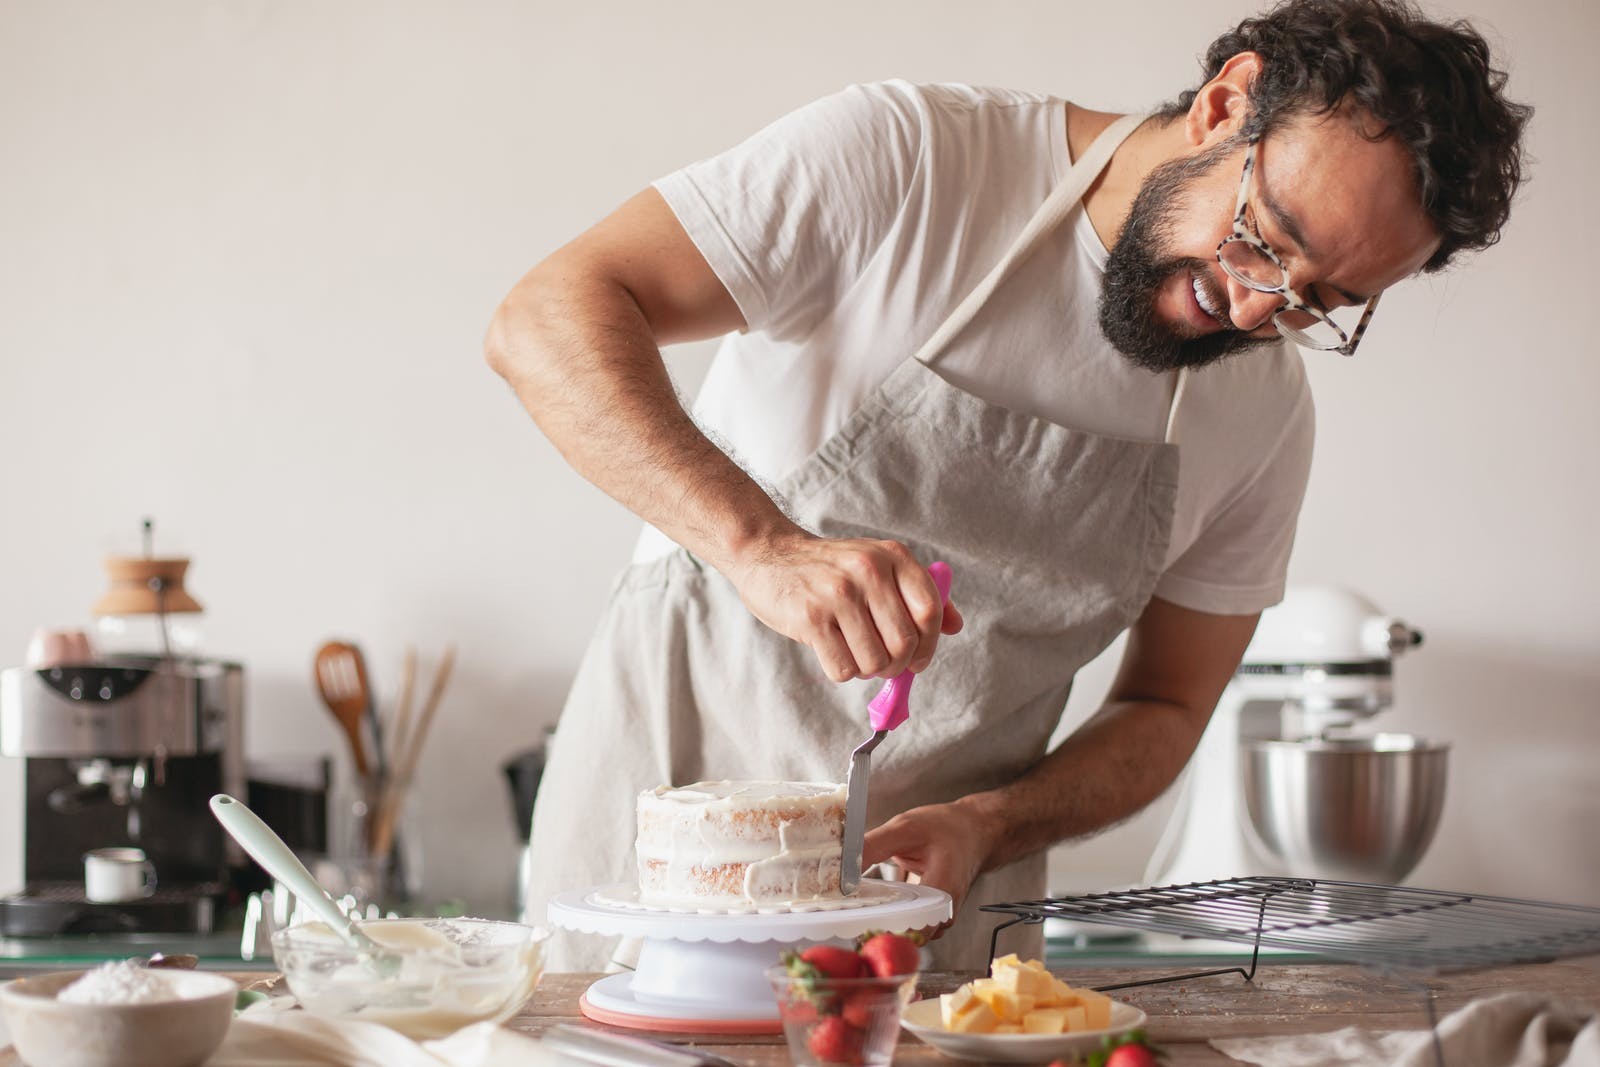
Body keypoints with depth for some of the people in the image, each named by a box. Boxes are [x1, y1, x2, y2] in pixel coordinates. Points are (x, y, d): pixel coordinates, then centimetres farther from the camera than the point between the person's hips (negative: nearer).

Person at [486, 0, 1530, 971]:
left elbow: (1162, 710, 6)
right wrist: (764, 545, -37)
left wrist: (981, 828, -14)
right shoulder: (906, 157, -16)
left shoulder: (1268, 415, -2)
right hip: (671, 782, -3)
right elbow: (548, 319, -22)